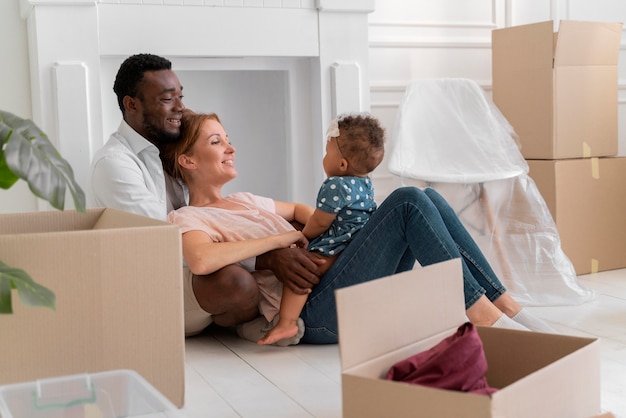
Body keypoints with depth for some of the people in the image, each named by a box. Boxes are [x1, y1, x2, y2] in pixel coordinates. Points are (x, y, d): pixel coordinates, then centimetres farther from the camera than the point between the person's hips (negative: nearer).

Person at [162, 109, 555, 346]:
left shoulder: (244, 201, 25)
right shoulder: (187, 220, 1)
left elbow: (299, 209, 41)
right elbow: (201, 260, -23)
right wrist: (282, 238, -13)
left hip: (350, 291, 8)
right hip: (316, 312, -8)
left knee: (428, 198, -6)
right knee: (408, 201, -20)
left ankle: (509, 309, -8)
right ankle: (489, 319, -18)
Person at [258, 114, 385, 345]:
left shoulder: (335, 187, -15)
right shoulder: (365, 183, 14)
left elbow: (319, 223, -8)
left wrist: (303, 235, 13)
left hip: (337, 249, -10)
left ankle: (287, 321, -26)